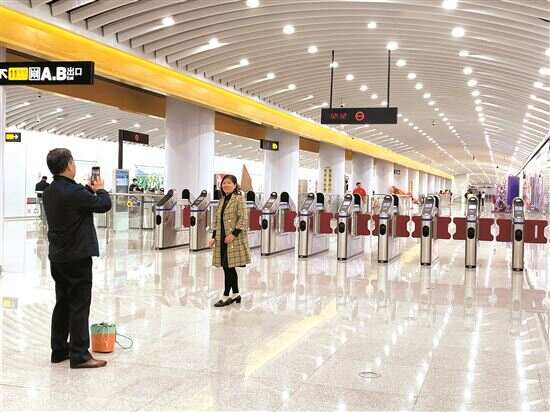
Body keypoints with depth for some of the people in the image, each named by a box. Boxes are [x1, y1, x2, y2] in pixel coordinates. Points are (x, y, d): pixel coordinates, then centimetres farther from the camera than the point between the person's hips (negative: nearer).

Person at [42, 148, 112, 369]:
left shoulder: (50, 192, 6)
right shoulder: (74, 192, -21)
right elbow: (104, 204, -11)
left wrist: (89, 189, 15)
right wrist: (99, 189, 7)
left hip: (58, 257, 9)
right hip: (77, 257, -9)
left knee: (63, 303, 16)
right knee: (79, 305, -2)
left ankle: (59, 350, 24)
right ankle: (79, 355, 2)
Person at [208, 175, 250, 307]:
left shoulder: (239, 199, -6)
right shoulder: (222, 200, 16)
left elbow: (243, 219, -13)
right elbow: (217, 220, 17)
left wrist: (234, 234, -19)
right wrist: (214, 237, 9)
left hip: (234, 239, -8)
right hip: (222, 239, 8)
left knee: (229, 266, -6)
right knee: (227, 267, 10)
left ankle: (226, 296, 1)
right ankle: (235, 294, 20)